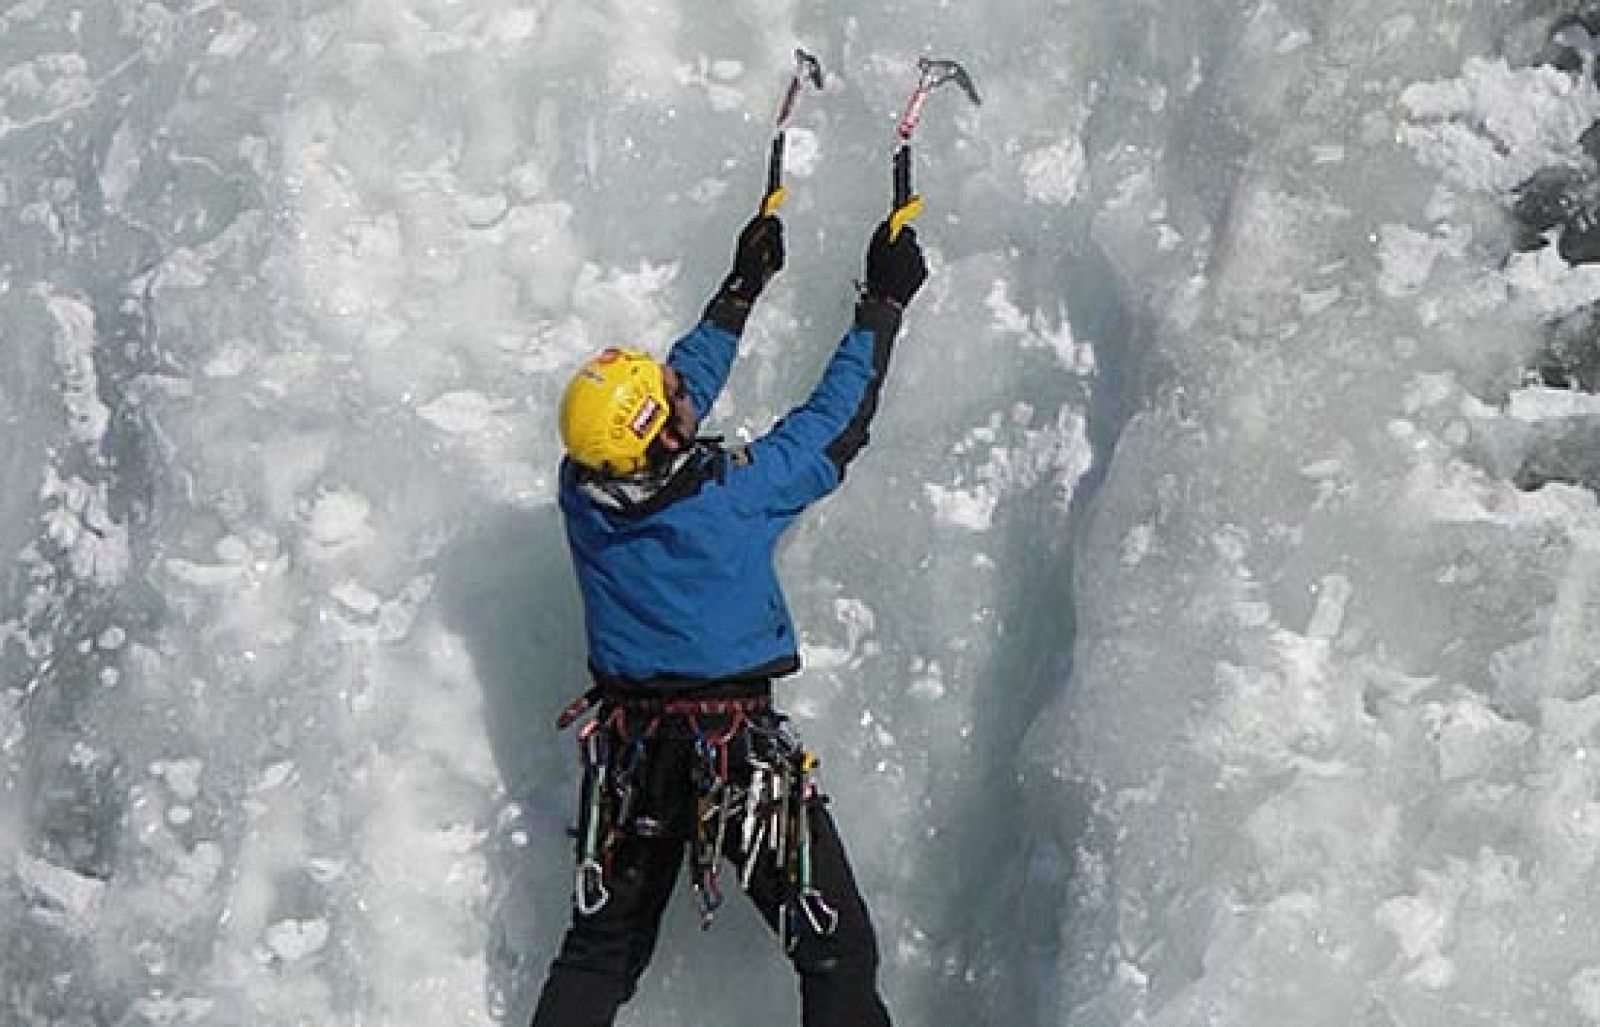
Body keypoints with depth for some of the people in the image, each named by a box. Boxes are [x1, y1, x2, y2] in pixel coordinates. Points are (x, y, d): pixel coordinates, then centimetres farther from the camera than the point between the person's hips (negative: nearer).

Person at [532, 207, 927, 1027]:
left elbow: (686, 380, 9)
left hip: (626, 754, 5)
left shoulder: (582, 489, -8)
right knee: (836, 953, 6)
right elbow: (836, 421, -8)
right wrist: (884, 302, 4)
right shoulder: (732, 494, -23)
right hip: (739, 750, -5)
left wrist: (742, 288, 20)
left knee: (599, 952, 18)